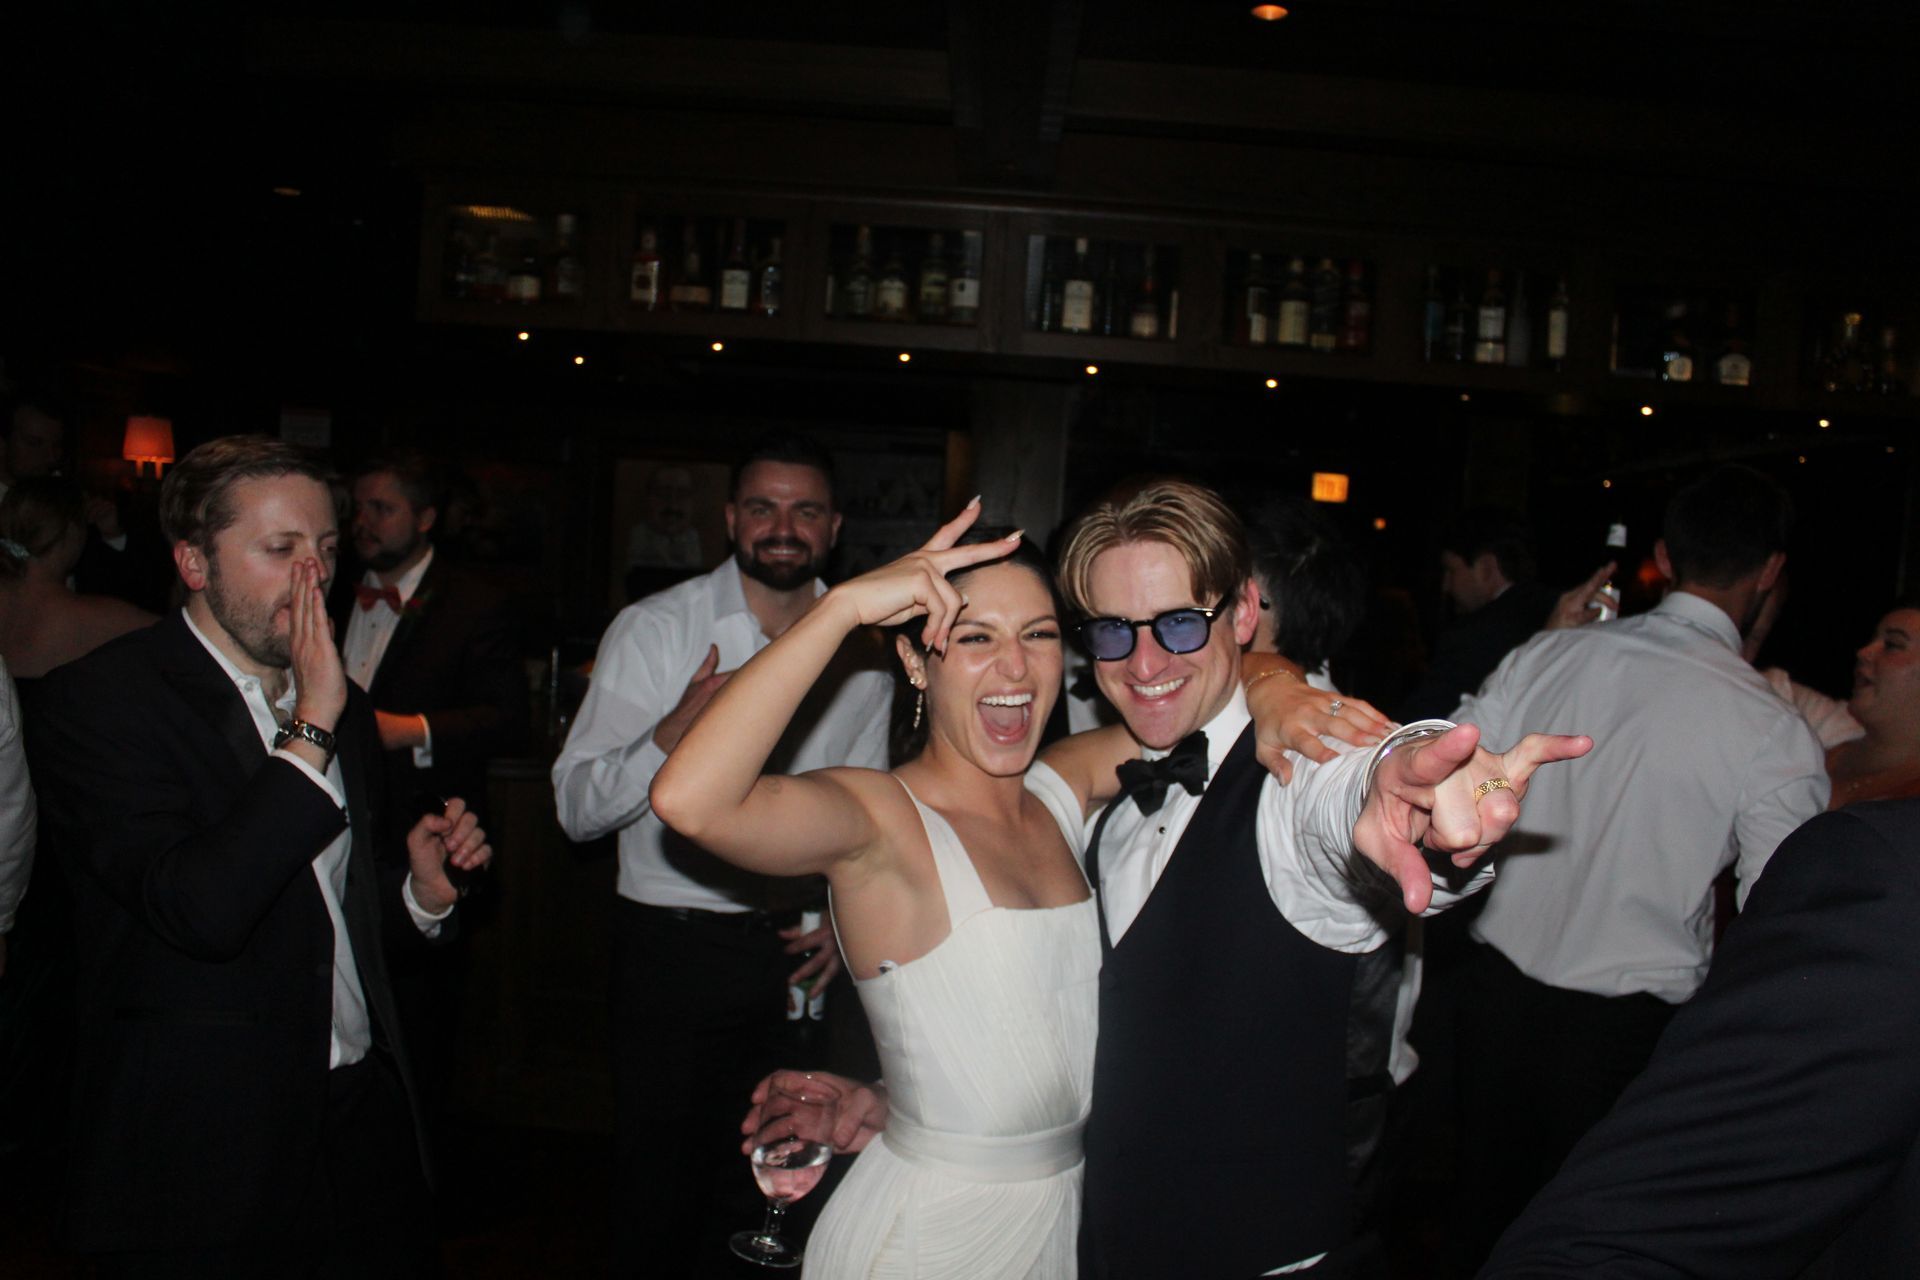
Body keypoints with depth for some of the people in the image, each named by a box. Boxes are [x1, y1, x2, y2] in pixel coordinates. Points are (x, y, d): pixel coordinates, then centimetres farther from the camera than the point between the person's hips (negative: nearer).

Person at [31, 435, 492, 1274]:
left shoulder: (335, 701, 10)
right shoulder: (101, 699, -11)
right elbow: (201, 911, -25)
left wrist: (422, 892, -1)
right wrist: (312, 728, -22)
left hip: (364, 1111, 6)